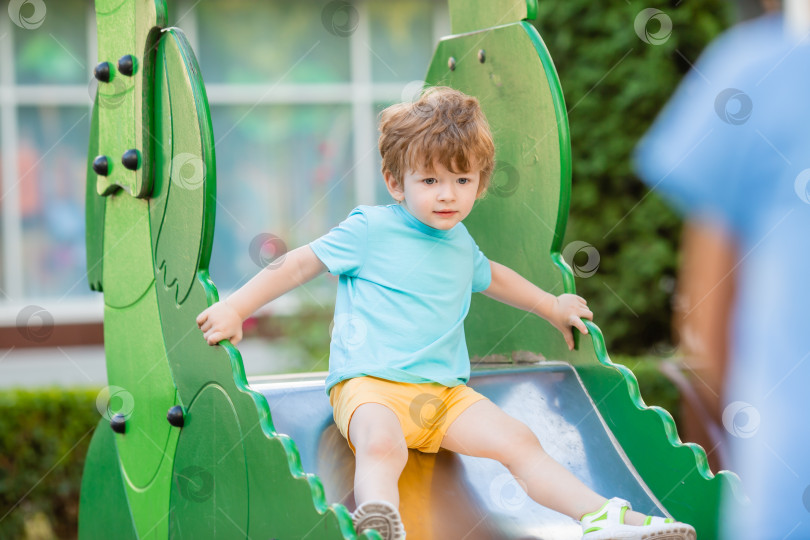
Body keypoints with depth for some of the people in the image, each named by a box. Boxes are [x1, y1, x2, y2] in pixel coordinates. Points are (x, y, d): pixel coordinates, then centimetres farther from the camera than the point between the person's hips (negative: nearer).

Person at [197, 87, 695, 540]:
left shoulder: (460, 243, 21)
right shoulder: (371, 229, 1)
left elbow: (491, 276, 44)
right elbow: (302, 263, 4)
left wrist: (552, 307, 52)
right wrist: (235, 308, -3)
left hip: (445, 391, 6)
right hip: (370, 385, -6)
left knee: (520, 442, -13)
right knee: (381, 446, -38)